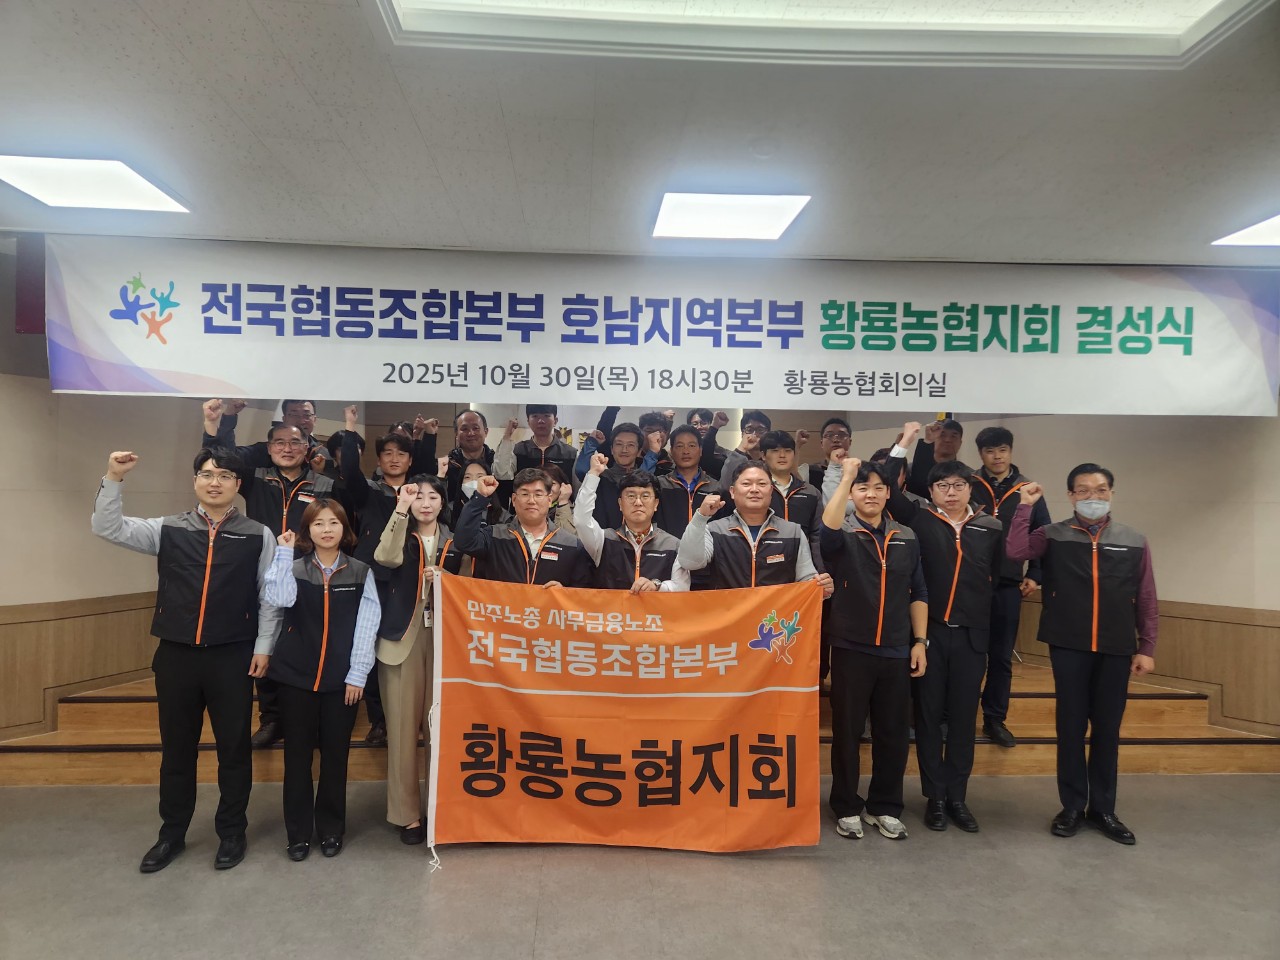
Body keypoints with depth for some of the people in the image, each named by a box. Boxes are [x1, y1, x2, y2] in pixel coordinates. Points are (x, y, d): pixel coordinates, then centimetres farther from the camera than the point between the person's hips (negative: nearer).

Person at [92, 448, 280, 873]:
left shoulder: (258, 535, -1)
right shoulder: (167, 529, 4)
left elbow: (270, 594, -1)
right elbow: (109, 529, -4)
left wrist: (263, 646, -4)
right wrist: (113, 479, -16)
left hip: (233, 656, -2)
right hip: (175, 654, 2)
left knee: (233, 747, 9)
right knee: (176, 747, 16)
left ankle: (231, 832, 26)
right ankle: (172, 833, 33)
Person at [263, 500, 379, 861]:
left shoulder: (361, 572, 1)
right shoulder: (295, 568, 2)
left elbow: (366, 625, -3)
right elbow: (278, 599, -20)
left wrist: (357, 673, -8)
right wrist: (283, 553, -15)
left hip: (342, 678, 0)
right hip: (295, 675, 0)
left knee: (335, 755, 8)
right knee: (297, 755, 8)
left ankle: (331, 829, 24)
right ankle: (298, 832, 23)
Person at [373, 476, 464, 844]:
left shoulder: (454, 541, 10)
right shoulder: (401, 536, 5)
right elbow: (387, 558, -19)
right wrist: (401, 509, -23)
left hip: (443, 639, 1)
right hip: (403, 638, -1)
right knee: (403, 725, 2)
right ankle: (406, 813, 13)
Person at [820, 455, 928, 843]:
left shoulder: (906, 537, 8)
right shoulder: (842, 535, -3)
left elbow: (918, 592, 10)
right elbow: (828, 527, -29)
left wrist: (920, 641, 4)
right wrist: (846, 476, -25)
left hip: (896, 650, 3)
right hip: (851, 648, -3)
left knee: (894, 731, 10)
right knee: (847, 730, 6)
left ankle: (884, 806, 28)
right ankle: (847, 807, 23)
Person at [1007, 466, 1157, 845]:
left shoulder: (1134, 542, 5)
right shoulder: (1052, 535, 0)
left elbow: (1146, 600, 6)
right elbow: (1015, 550, -19)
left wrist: (1146, 648, 3)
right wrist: (1026, 505, -15)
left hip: (1116, 649, 2)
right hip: (1068, 646, -1)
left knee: (1107, 728, 10)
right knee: (1071, 726, 7)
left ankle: (1103, 808, 25)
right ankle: (1072, 806, 21)